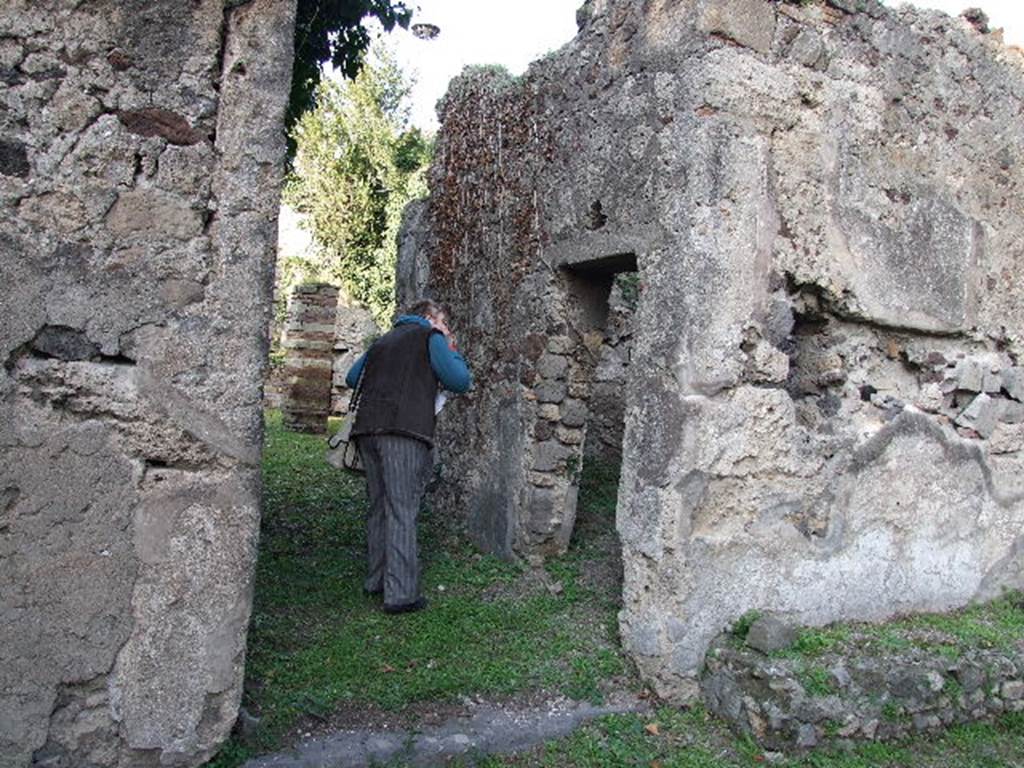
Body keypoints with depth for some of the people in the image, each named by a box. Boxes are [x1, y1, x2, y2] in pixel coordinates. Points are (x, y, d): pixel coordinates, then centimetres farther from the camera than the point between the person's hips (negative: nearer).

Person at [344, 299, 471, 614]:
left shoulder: (383, 340, 25)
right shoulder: (430, 337, 6)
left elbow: (352, 378, 27)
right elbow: (460, 381, -1)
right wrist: (452, 351, 15)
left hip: (367, 429, 7)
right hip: (404, 433, -7)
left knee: (379, 506, 15)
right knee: (402, 511, -7)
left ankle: (376, 580, 21)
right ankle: (400, 593, -6)